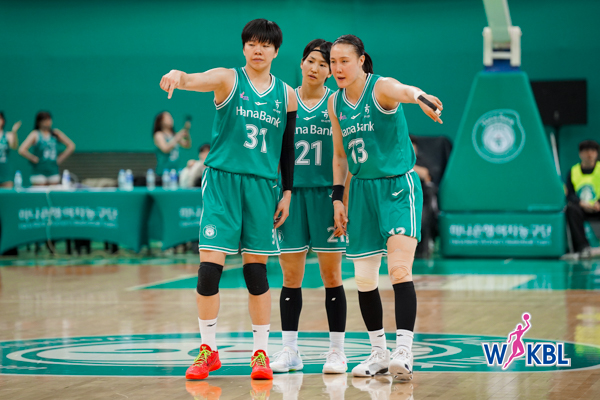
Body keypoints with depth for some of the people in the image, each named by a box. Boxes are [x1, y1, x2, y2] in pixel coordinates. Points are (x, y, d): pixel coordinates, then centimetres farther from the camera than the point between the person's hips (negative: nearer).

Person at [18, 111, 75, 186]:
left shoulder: (56, 133, 7)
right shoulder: (35, 134, -5)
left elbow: (71, 146, 12)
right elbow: (22, 150, -15)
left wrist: (60, 159, 6)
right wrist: (34, 159, -10)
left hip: (53, 171, 4)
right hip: (39, 172, -4)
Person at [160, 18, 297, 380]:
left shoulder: (286, 95, 8)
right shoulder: (228, 79, -1)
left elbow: (288, 149, 15)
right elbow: (193, 80, -22)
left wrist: (287, 192, 10)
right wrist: (176, 77, -45)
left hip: (262, 186, 2)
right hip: (222, 180, -2)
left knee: (257, 271, 5)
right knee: (210, 268, -7)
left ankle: (261, 354, 14)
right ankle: (208, 351, 6)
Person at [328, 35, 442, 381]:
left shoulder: (382, 88, -14)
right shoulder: (335, 103, 4)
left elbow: (403, 90, -40)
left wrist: (419, 96, -64)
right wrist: (338, 197, 7)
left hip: (398, 186, -6)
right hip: (363, 189, 6)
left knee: (400, 269, -19)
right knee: (364, 279, 6)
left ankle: (404, 353, -21)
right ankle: (379, 353, 20)